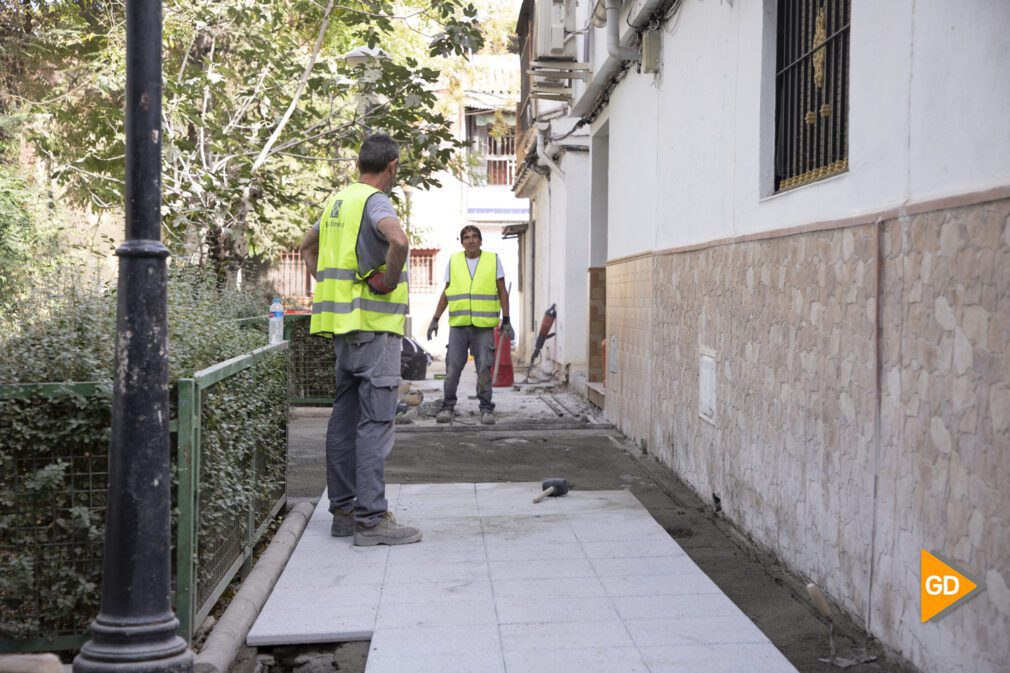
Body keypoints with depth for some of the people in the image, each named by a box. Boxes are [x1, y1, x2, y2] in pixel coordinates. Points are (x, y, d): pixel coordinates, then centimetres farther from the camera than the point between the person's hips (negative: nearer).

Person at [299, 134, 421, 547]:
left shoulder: (337, 200, 16)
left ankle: (343, 510, 19)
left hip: (343, 325, 9)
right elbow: (398, 240, -33)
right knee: (375, 422, -7)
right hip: (374, 324, -9)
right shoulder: (375, 202, -11)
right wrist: (389, 281, -17)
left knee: (345, 416, 12)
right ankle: (371, 518, -7)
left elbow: (308, 246, 30)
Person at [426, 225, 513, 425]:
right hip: (458, 325, 1)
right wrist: (435, 319, 9)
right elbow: (446, 292, 15)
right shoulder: (453, 261, 9)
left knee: (484, 368, -1)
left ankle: (486, 408, 8)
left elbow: (502, 292, 7)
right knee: (452, 367, -1)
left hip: (484, 325, -1)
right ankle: (448, 406, 8)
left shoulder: (493, 260, 5)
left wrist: (506, 321, 1)